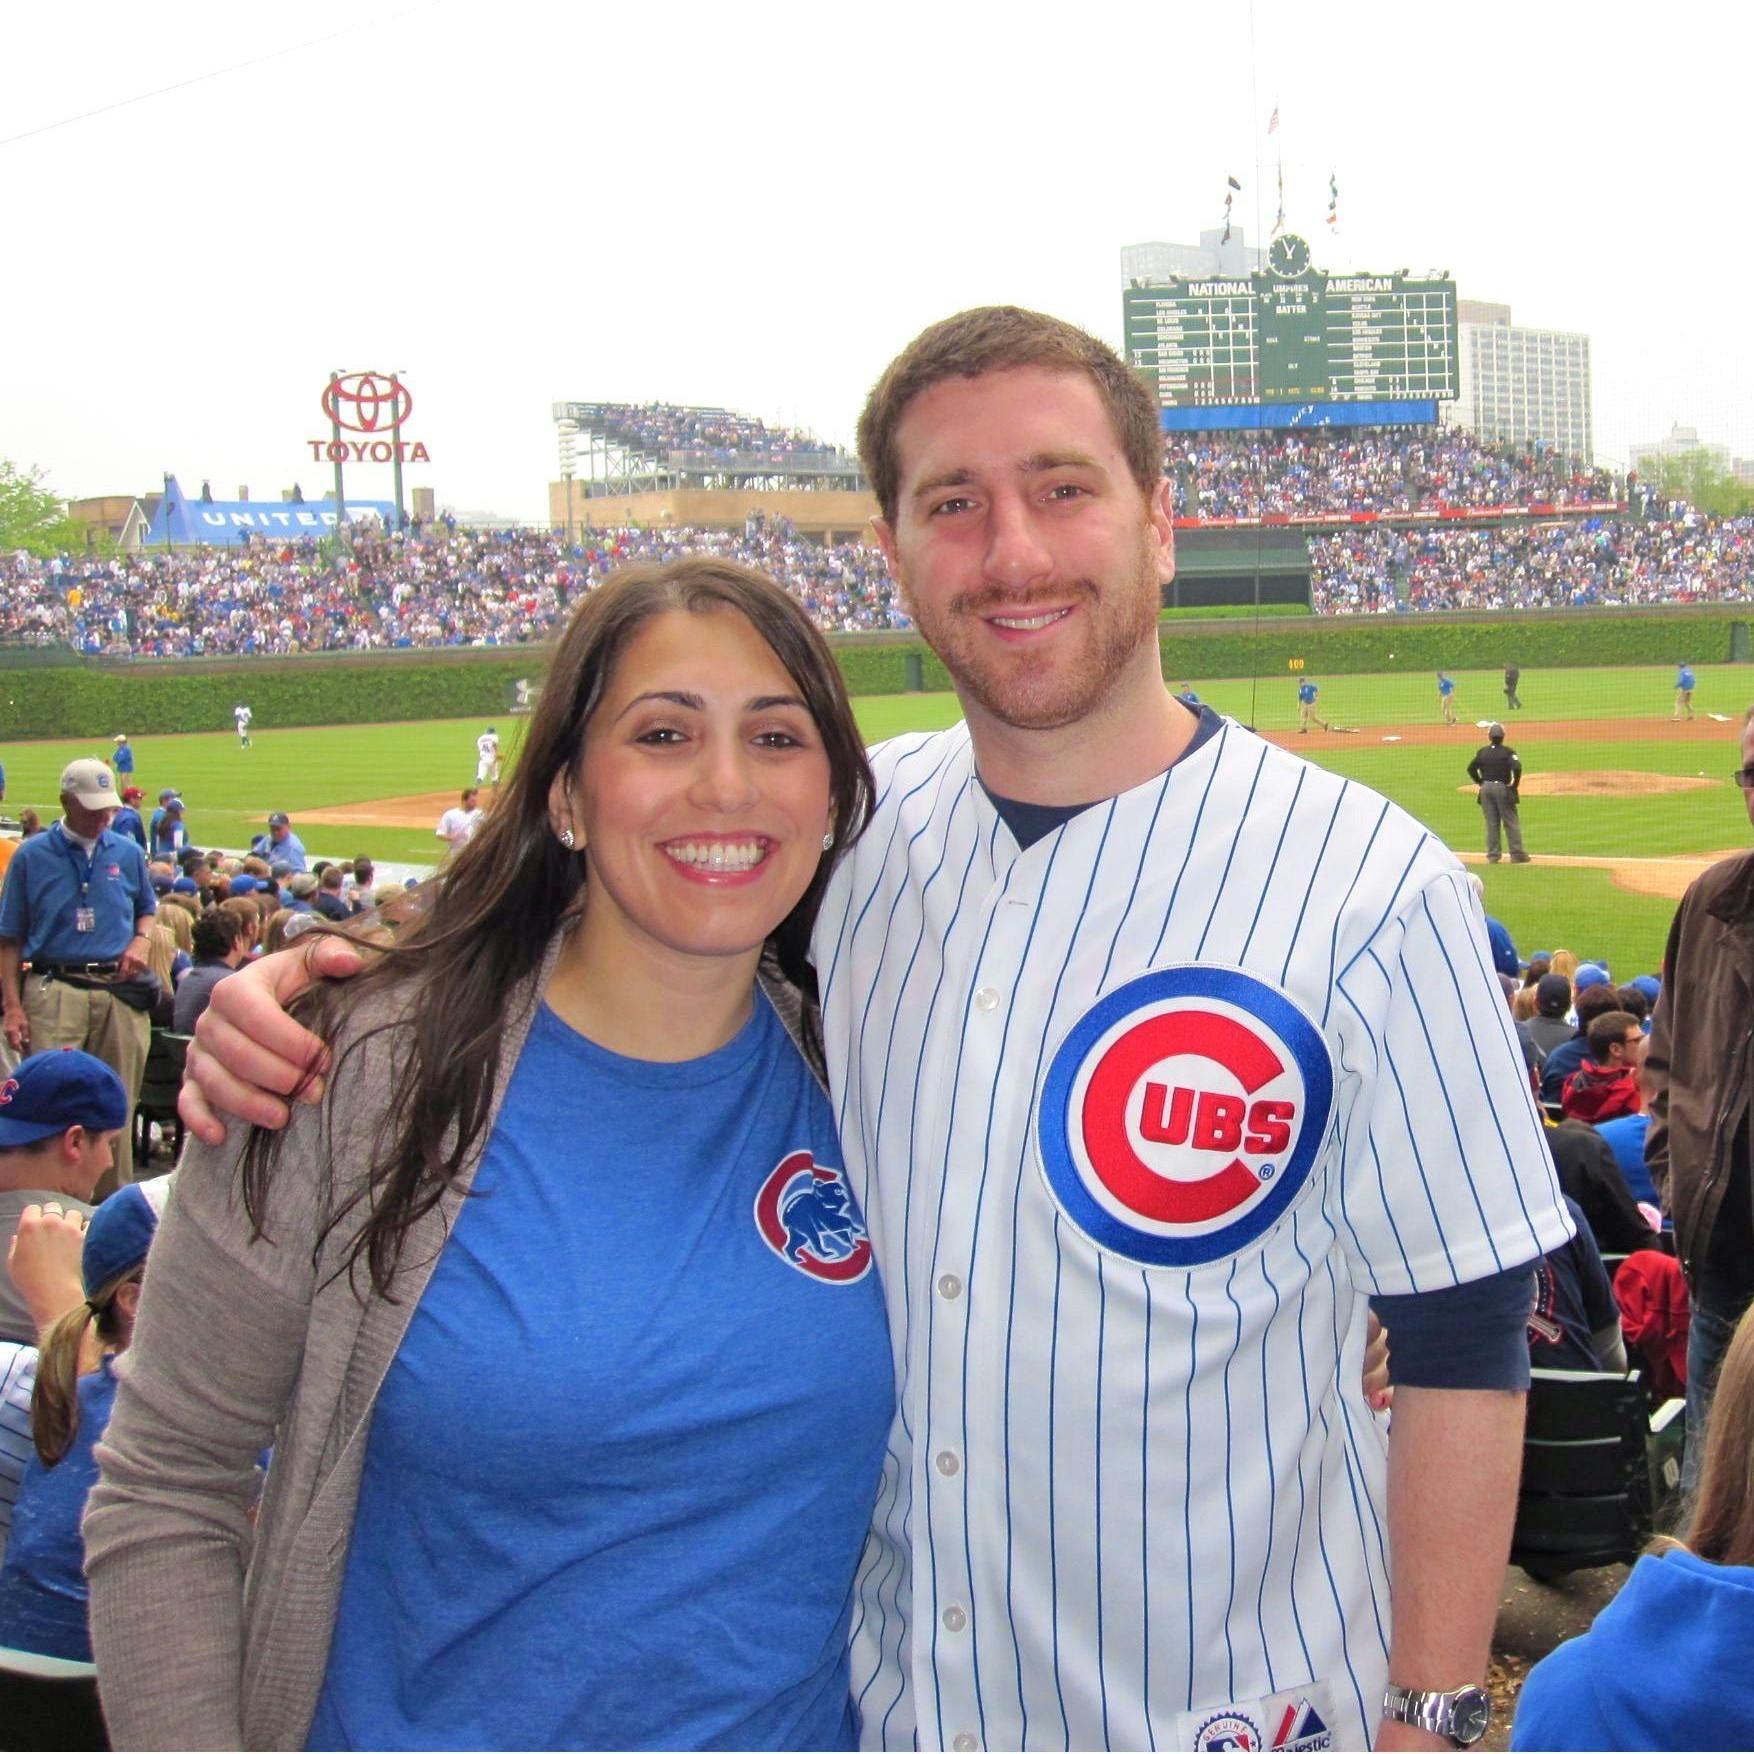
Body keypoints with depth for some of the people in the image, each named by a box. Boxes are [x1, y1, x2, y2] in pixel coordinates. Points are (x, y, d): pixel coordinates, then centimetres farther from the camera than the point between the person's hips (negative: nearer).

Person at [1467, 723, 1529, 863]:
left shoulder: (1482, 751, 5)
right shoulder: (1507, 751, -6)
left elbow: (1471, 768, 3)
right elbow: (1517, 767, -19)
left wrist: (1481, 783, 10)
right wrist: (1515, 784, -6)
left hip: (1486, 788, 4)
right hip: (1503, 788, -3)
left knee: (1491, 823, 9)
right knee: (1511, 822, 3)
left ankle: (1492, 855, 8)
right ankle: (1517, 854, 2)